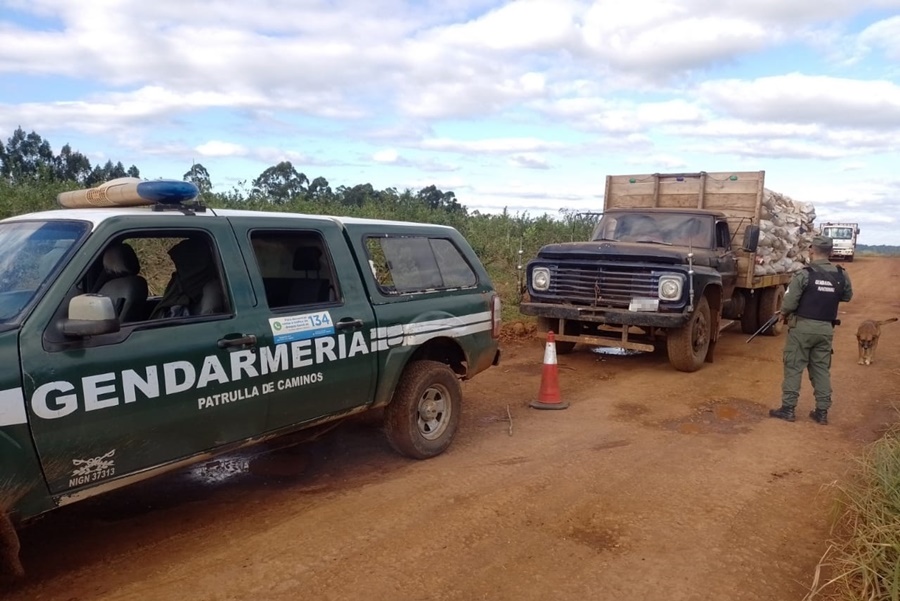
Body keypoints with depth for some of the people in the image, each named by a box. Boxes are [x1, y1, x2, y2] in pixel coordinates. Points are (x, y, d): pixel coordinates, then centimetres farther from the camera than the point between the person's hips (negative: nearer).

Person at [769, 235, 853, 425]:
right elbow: (847, 296, 20)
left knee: (794, 367, 3)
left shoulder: (804, 274, -13)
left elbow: (789, 303, -14)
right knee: (822, 369, 12)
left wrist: (784, 314, 5)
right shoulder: (841, 275, 2)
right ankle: (822, 411, 15)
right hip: (826, 329, 4)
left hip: (803, 326, -4)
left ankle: (788, 408, 5)